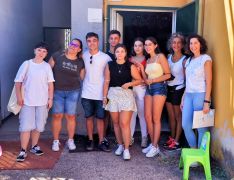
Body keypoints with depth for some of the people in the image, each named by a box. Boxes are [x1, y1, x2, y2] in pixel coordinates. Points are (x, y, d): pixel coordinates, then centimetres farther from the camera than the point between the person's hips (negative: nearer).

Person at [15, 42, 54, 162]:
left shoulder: (47, 66, 4)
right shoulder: (26, 64, -2)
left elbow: (50, 84, 6)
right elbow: (18, 82, 0)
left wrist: (50, 98, 2)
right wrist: (19, 96, -7)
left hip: (42, 102, 2)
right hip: (27, 101, -2)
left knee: (38, 126, 10)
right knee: (26, 126, -4)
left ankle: (34, 146, 27)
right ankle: (23, 151, 5)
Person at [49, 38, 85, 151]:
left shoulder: (80, 62, 2)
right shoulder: (57, 56, -5)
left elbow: (82, 77, 12)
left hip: (73, 92, 1)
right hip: (57, 91, -1)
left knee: (71, 116, 6)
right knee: (57, 116, 4)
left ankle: (70, 140, 21)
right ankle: (56, 141, 17)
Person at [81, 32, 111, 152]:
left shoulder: (105, 57, -6)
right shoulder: (83, 56, 3)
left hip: (100, 93, -2)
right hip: (87, 93, 2)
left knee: (100, 118, 5)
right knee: (89, 117, 9)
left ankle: (101, 142, 14)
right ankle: (90, 140, 21)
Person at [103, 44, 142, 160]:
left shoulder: (130, 66, -1)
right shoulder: (110, 65, 5)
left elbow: (139, 80, 3)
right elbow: (107, 81, 6)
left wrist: (129, 84, -13)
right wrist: (105, 96, 3)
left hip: (126, 95, -3)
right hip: (113, 94, 3)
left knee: (124, 123, -9)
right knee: (116, 122, 9)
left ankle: (126, 149, -1)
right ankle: (120, 145, 24)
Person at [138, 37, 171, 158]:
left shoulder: (160, 57, -3)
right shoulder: (147, 60, 17)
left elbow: (168, 74, -8)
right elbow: (146, 79, 12)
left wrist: (153, 80, -12)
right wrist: (141, 68, 0)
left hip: (159, 87, -7)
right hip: (149, 89, 7)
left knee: (156, 119, -5)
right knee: (147, 117, 2)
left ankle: (155, 147, 2)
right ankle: (152, 144, 14)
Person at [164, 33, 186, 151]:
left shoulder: (184, 60, -10)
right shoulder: (168, 57, 7)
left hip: (179, 89, -6)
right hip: (168, 88, 6)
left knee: (178, 117, 5)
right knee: (171, 116, 13)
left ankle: (176, 142, 12)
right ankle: (172, 138, 25)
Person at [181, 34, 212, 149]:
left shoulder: (206, 58, -2)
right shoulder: (189, 60, 17)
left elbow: (208, 81, -8)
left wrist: (207, 102, -14)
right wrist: (183, 99, 12)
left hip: (200, 95, -6)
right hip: (188, 95, 6)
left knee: (201, 127, -2)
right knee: (186, 125, 2)